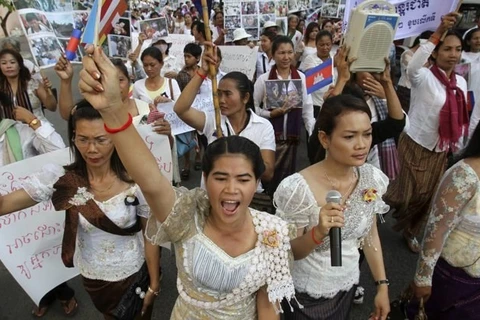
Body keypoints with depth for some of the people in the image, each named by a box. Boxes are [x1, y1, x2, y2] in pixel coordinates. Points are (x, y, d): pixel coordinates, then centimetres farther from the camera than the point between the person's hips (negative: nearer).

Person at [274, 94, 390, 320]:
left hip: (348, 286, 4)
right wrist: (318, 232, -35)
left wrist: (382, 285, 3)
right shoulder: (297, 188, -28)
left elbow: (370, 234, 3)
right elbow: (288, 253, -17)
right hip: (307, 294, -4)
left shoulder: (372, 178, -11)